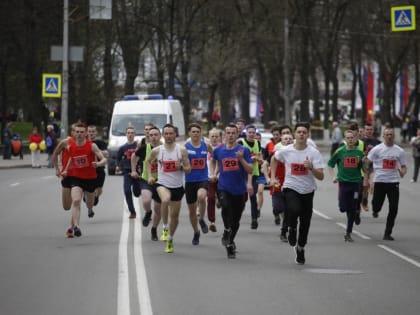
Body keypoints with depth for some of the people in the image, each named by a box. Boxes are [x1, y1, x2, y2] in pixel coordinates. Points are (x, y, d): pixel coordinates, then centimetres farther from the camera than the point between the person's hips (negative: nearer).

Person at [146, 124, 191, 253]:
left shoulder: (182, 150, -3)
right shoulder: (157, 151, -3)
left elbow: (188, 168, -1)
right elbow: (148, 161, 17)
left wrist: (181, 167, -22)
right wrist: (150, 176, 6)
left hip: (178, 186, 2)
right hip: (163, 183, -2)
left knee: (175, 216, 8)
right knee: (165, 200, -36)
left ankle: (170, 239, 30)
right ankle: (165, 228, -18)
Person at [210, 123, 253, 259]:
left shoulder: (244, 150, -2)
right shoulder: (219, 150, 5)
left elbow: (250, 170, -5)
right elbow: (213, 161, 27)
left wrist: (241, 158, -19)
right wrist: (212, 174, 14)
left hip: (239, 189, 0)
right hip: (223, 188, 0)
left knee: (236, 219, 9)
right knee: (226, 207, -30)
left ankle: (230, 241, 31)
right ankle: (226, 231, -9)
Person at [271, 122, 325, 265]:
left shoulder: (314, 153, -8)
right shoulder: (285, 151, -5)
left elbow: (321, 177, -12)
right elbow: (275, 158, 19)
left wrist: (311, 168, -30)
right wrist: (273, 177, 15)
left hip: (307, 191, 1)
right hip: (290, 188, -1)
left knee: (305, 223, 9)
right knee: (294, 210, -32)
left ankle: (300, 248, 33)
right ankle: (292, 229, 1)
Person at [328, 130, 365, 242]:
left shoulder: (359, 153, 5)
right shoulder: (339, 152, -1)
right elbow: (330, 164, 7)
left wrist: (364, 162, -6)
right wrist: (333, 176, -4)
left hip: (355, 182, 2)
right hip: (343, 182, -2)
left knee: (353, 210, 2)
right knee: (343, 208, -9)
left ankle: (348, 233, 12)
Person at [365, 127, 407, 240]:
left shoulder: (399, 151, 5)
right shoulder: (377, 149, -3)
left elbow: (404, 166, 11)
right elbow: (365, 162, -5)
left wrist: (403, 172, -13)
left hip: (394, 182, 2)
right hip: (379, 181, -2)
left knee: (393, 209, -2)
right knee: (377, 206, 1)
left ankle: (388, 234, 8)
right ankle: (375, 210, 41)